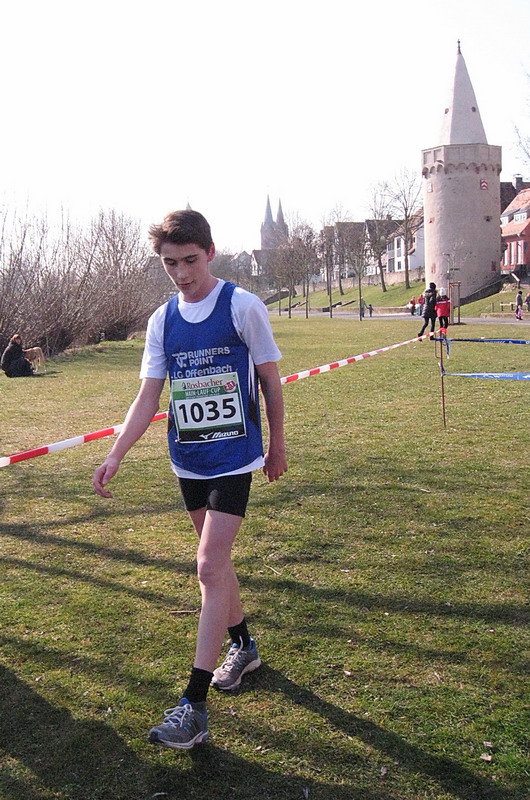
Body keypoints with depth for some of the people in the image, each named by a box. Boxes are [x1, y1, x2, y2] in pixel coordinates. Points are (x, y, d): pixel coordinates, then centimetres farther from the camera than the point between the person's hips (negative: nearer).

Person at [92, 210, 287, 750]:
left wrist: (276, 446, 5)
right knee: (215, 561, 17)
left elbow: (270, 380, -1)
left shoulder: (243, 306, -9)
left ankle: (193, 706, -5)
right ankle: (243, 647, 40)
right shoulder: (162, 320, 4)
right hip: (188, 458, 5)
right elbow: (148, 396, 3)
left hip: (234, 456, -5)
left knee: (209, 568, -11)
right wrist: (115, 455, -7)